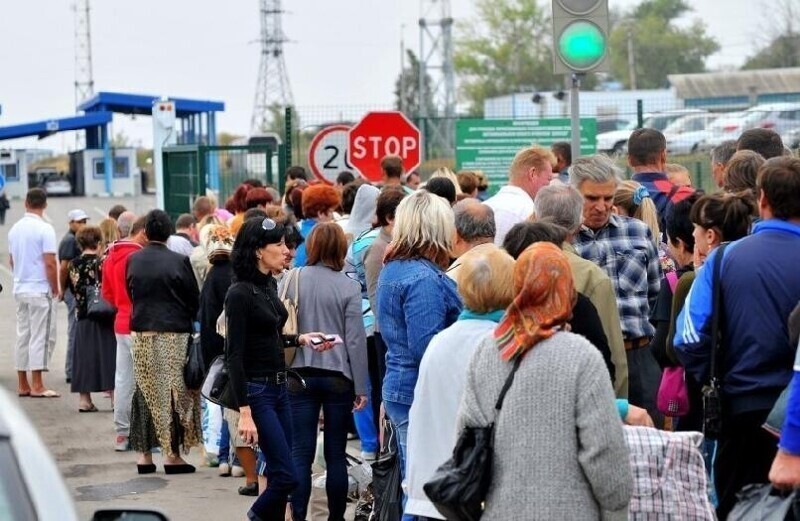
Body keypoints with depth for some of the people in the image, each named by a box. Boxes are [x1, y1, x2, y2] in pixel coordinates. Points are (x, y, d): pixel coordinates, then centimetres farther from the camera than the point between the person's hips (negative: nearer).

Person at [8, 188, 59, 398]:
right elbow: (50, 263, -16)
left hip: (20, 289, 7)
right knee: (41, 337, -3)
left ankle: (23, 384, 14)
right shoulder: (44, 229, -13)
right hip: (40, 291, -7)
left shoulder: (15, 229, 8)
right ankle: (37, 386, -5)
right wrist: (56, 289, -6)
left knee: (23, 335, 11)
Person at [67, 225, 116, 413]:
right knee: (108, 354, 2)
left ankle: (84, 399, 7)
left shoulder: (73, 265, 2)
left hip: (82, 316, 4)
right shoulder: (101, 264, -12)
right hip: (103, 318, -4)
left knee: (85, 355, 7)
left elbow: (73, 289, 10)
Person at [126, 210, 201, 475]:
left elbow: (130, 293, 9)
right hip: (174, 334, -3)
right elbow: (194, 299, -4)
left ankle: (144, 454, 10)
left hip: (142, 334, 3)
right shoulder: (179, 262, -10)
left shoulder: (133, 261, 0)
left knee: (145, 392, 11)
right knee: (174, 393, 3)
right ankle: (172, 454, 1)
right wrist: (187, 319, 15)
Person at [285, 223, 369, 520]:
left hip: (299, 375, 1)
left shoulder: (291, 280, -3)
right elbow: (355, 340, -5)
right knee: (336, 454, 7)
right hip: (338, 377, -1)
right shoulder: (348, 287, -6)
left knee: (301, 453, 1)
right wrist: (361, 387, 0)